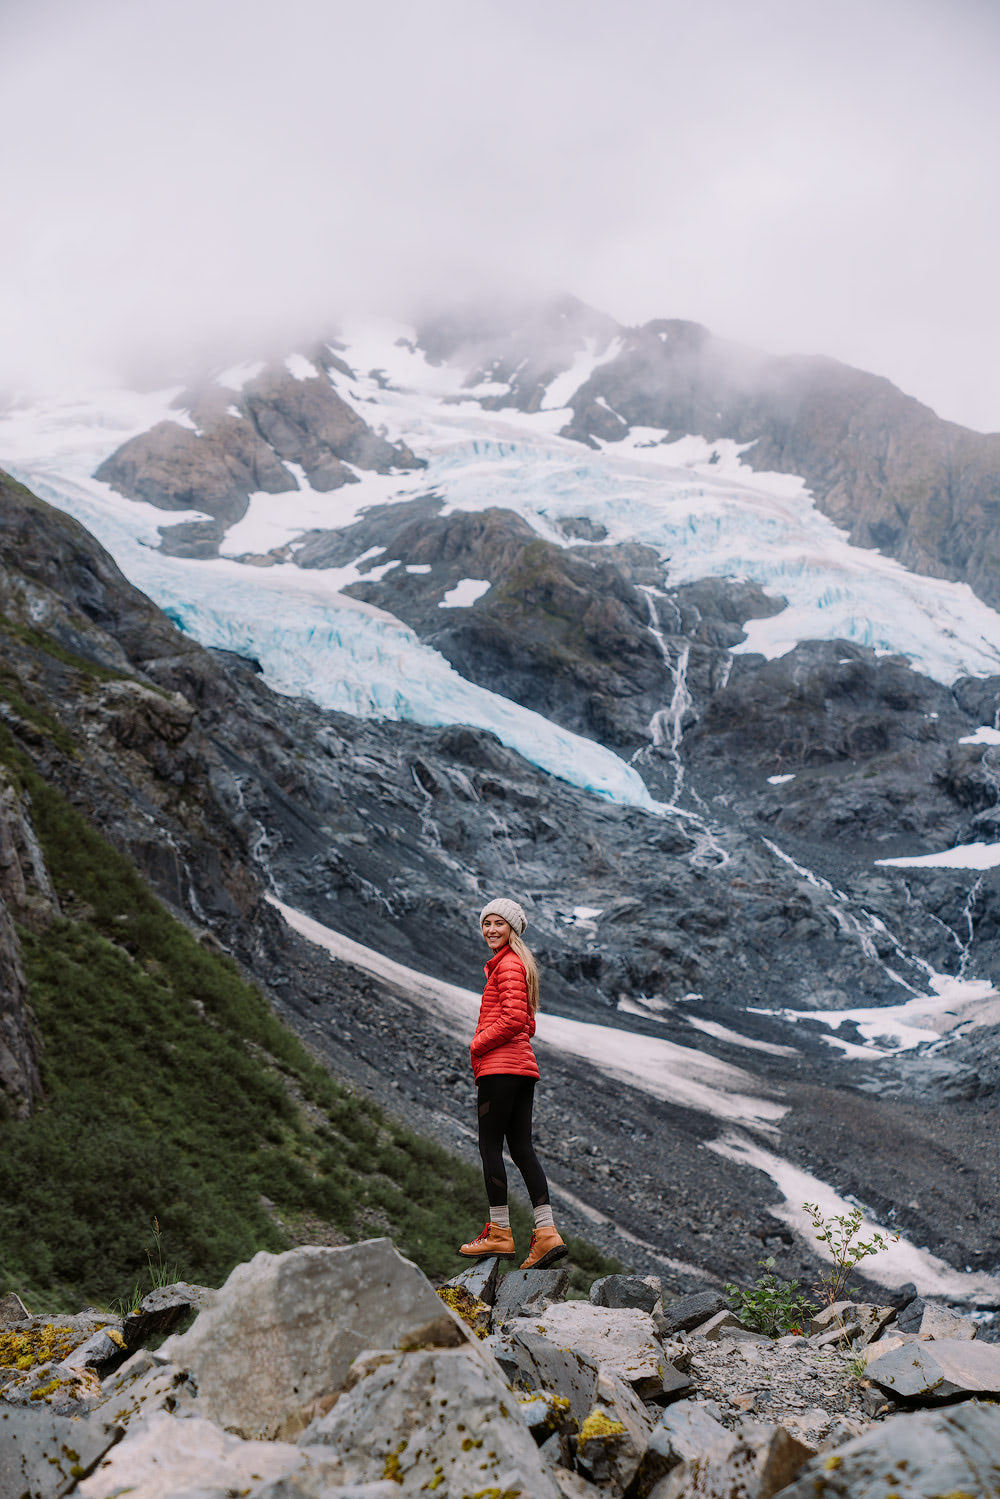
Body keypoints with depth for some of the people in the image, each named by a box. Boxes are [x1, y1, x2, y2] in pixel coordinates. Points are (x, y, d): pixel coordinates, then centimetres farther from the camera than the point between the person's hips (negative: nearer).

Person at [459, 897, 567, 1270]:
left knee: (490, 1144, -2)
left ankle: (500, 1233, 2)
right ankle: (547, 1232, 2)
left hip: (500, 1067, -10)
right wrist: (482, 1049, 14)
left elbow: (514, 1019, -20)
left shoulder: (508, 965, -9)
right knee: (521, 1147, 7)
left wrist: (477, 1046, -8)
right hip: (522, 1067, 10)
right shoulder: (513, 964, 22)